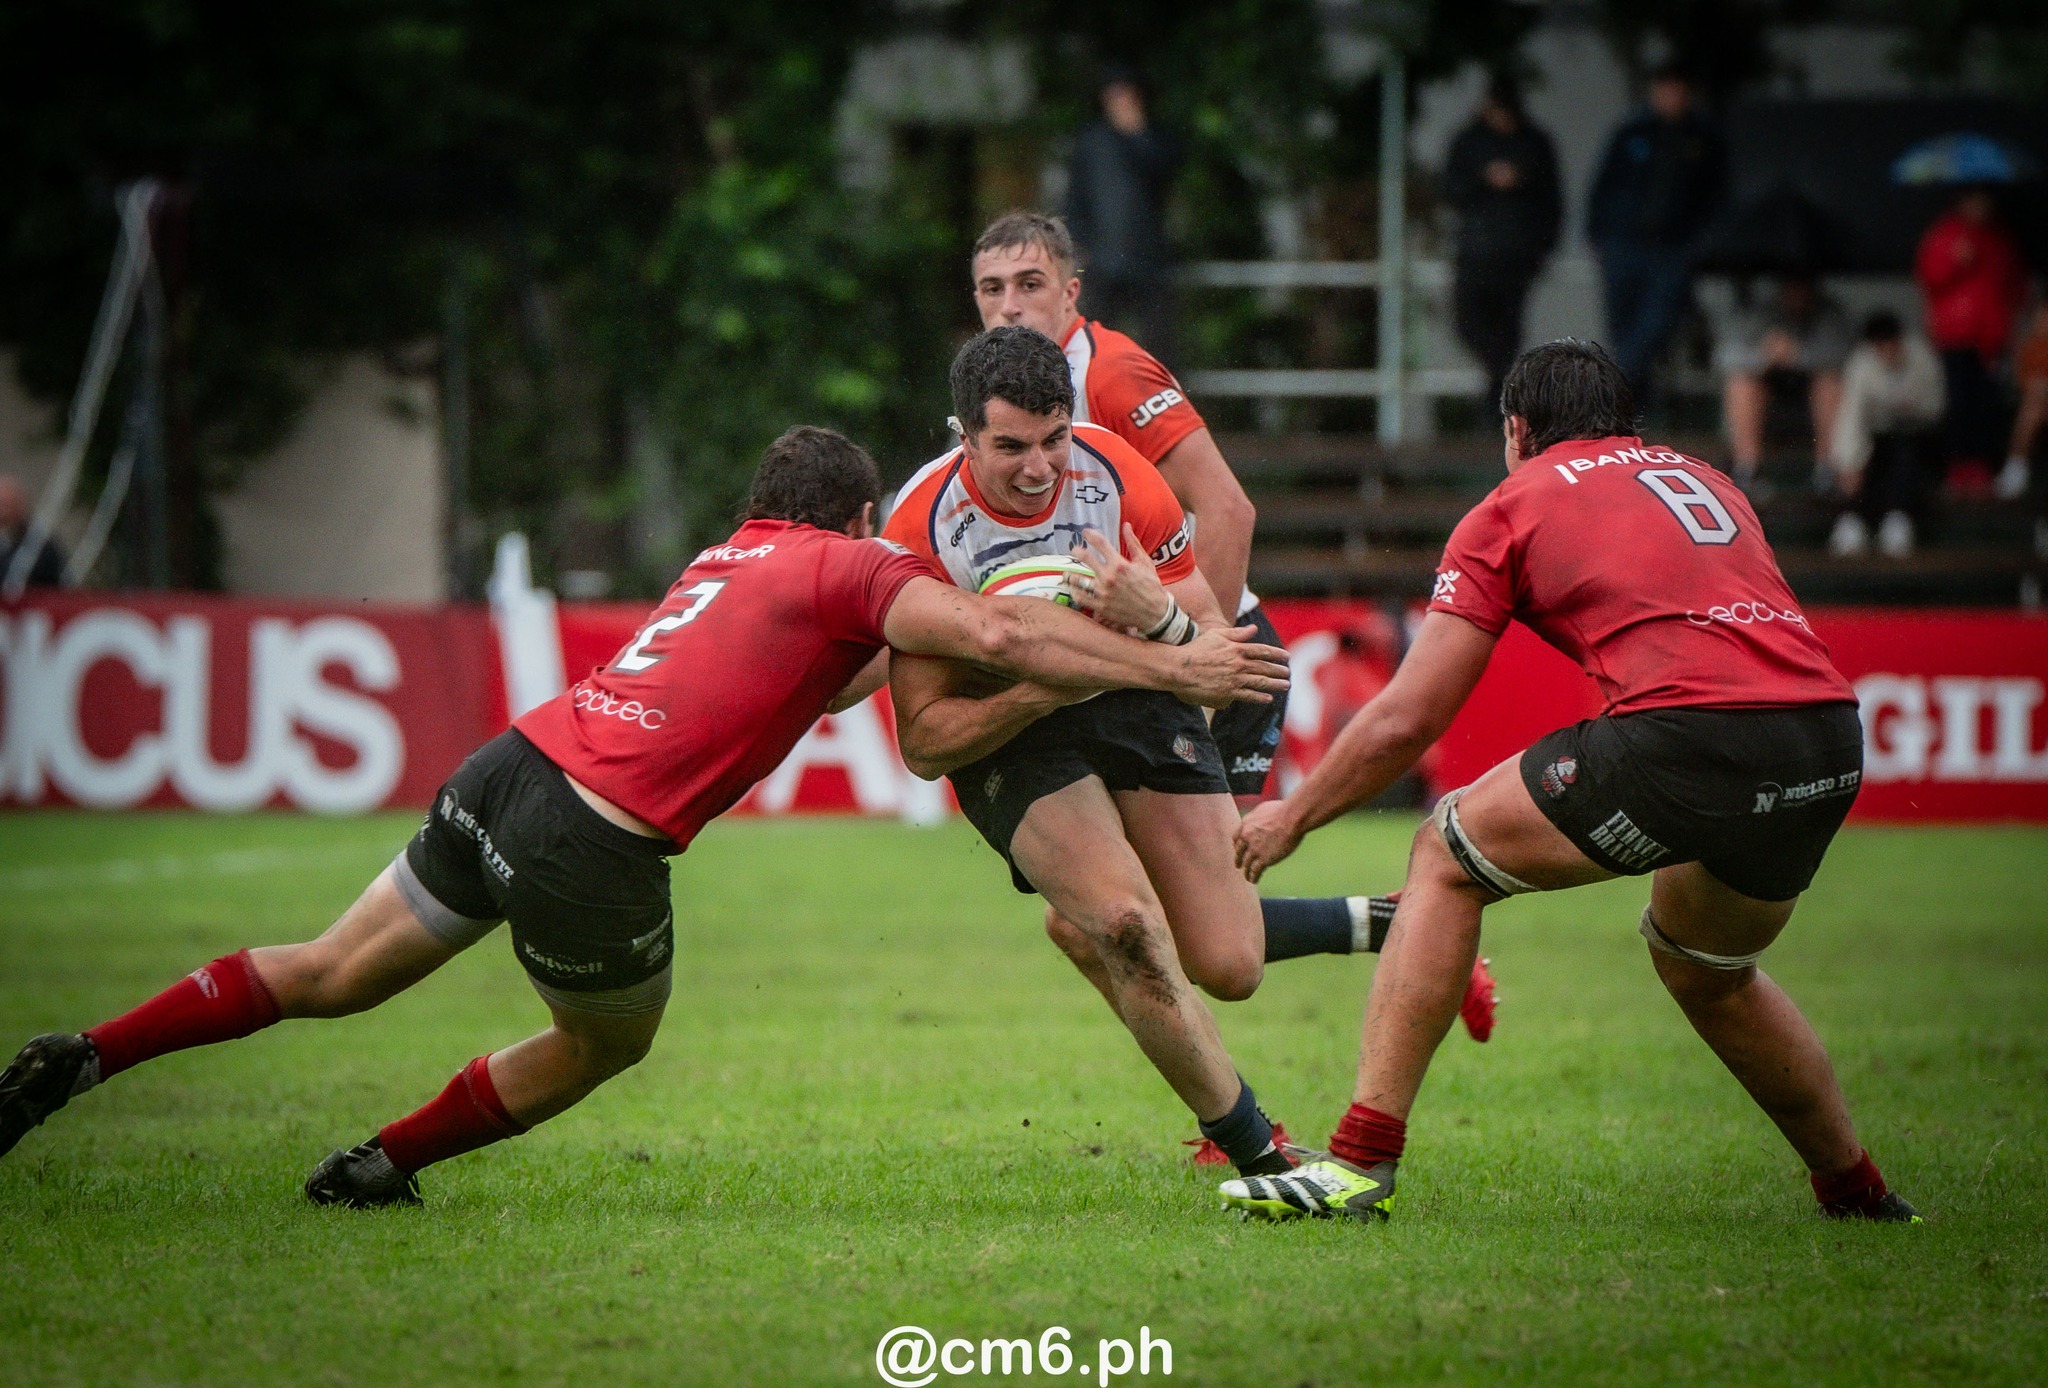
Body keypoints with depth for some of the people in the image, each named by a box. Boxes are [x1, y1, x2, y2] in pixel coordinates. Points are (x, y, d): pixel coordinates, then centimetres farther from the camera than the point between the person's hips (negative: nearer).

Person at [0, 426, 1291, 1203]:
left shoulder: (736, 553, 24)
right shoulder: (853, 566, 2)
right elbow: (996, 634, -11)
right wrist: (1170, 666, -7)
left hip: (509, 770, 7)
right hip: (596, 844, -7)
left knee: (331, 976, 19)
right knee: (606, 1047, 22)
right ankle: (383, 1164, 29)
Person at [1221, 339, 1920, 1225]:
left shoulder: (1513, 505, 15)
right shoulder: (1702, 479, 31)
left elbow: (1406, 721, 14)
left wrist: (1293, 817, 29)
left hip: (1689, 735, -6)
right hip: (1832, 735, 6)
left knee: (1447, 858, 13)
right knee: (1706, 970, 33)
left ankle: (1360, 1162, 4)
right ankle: (1858, 1193, 38)